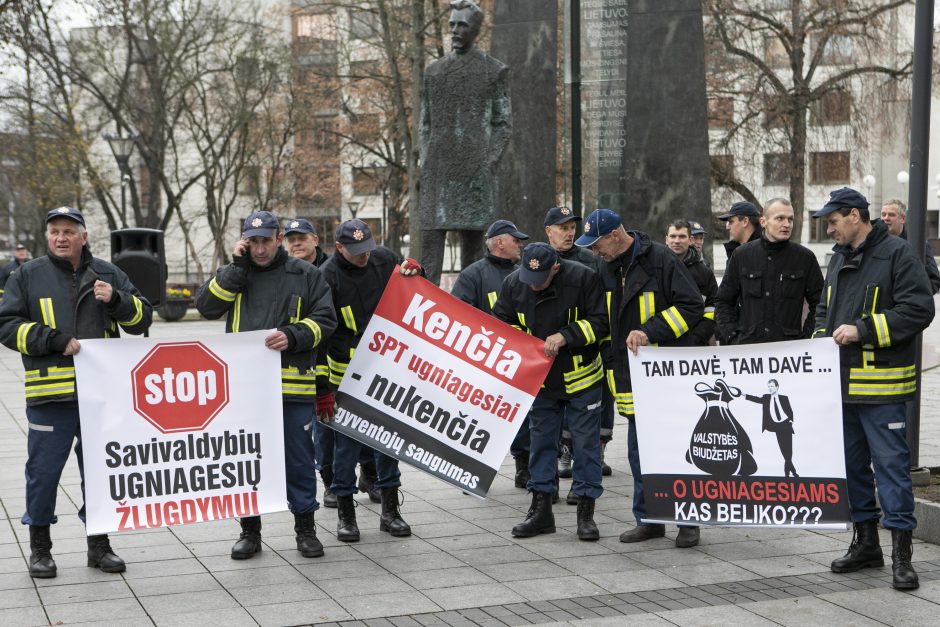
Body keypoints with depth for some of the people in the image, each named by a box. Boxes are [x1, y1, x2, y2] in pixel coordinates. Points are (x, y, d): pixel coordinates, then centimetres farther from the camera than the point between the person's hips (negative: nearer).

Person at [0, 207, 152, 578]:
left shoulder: (107, 274, 10)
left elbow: (141, 319, 9)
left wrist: (116, 300, -12)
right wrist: (54, 341, -13)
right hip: (49, 396, -2)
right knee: (43, 472, 3)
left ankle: (99, 544, 23)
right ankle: (40, 548, 19)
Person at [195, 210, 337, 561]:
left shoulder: (304, 275, 5)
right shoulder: (232, 275, 12)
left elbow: (324, 319, 2)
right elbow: (207, 307, -4)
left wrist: (293, 336, -15)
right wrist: (238, 266, -7)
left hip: (294, 384, -1)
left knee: (299, 459, 6)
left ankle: (305, 528, 19)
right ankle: (249, 530, 19)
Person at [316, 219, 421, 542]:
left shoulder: (384, 258, 2)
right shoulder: (327, 277, -12)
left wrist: (414, 271, -4)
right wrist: (322, 391, -14)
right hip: (347, 375, -4)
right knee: (347, 442, 1)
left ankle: (390, 511, 21)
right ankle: (345, 515, 13)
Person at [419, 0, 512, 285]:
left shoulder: (495, 71, 5)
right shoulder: (434, 71, 15)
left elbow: (503, 125, 3)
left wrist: (488, 165, -9)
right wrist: (425, 165, 6)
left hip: (474, 166, -3)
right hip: (438, 168, 3)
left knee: (472, 235, 0)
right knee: (431, 232, -6)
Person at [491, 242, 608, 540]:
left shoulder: (583, 278, -18)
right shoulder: (513, 284, -6)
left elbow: (601, 322, -14)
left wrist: (565, 336, -25)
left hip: (581, 379, -4)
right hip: (540, 379, 4)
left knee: (586, 443, 1)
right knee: (540, 441, 10)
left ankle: (586, 512, 10)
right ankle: (541, 509, 20)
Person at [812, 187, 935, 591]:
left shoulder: (896, 254, -9)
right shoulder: (839, 258, 16)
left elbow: (919, 309, -16)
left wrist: (863, 331, -19)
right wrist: (824, 337, 7)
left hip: (881, 383, -8)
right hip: (842, 381, 8)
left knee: (890, 463, -7)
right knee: (852, 462, 13)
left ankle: (901, 553, -2)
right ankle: (865, 543, 24)